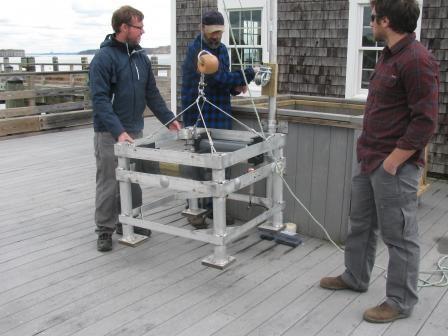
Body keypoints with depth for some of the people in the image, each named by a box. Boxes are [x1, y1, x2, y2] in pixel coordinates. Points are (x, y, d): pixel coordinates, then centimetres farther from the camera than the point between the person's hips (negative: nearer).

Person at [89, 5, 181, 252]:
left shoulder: (141, 56, 9)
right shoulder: (104, 58, -13)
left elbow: (151, 93, 14)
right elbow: (100, 99, -19)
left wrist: (168, 118, 6)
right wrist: (118, 131, -29)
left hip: (135, 130, 6)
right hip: (110, 133, -6)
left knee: (133, 181, 12)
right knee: (109, 183, 1)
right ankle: (105, 230, 14)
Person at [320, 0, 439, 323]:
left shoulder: (417, 59, -19)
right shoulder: (390, 54, 13)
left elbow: (426, 119, -21)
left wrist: (393, 161, -19)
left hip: (395, 166, -10)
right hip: (369, 160, 10)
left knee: (399, 235, 3)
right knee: (361, 223, 21)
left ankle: (401, 302, 17)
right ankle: (355, 277, 39)